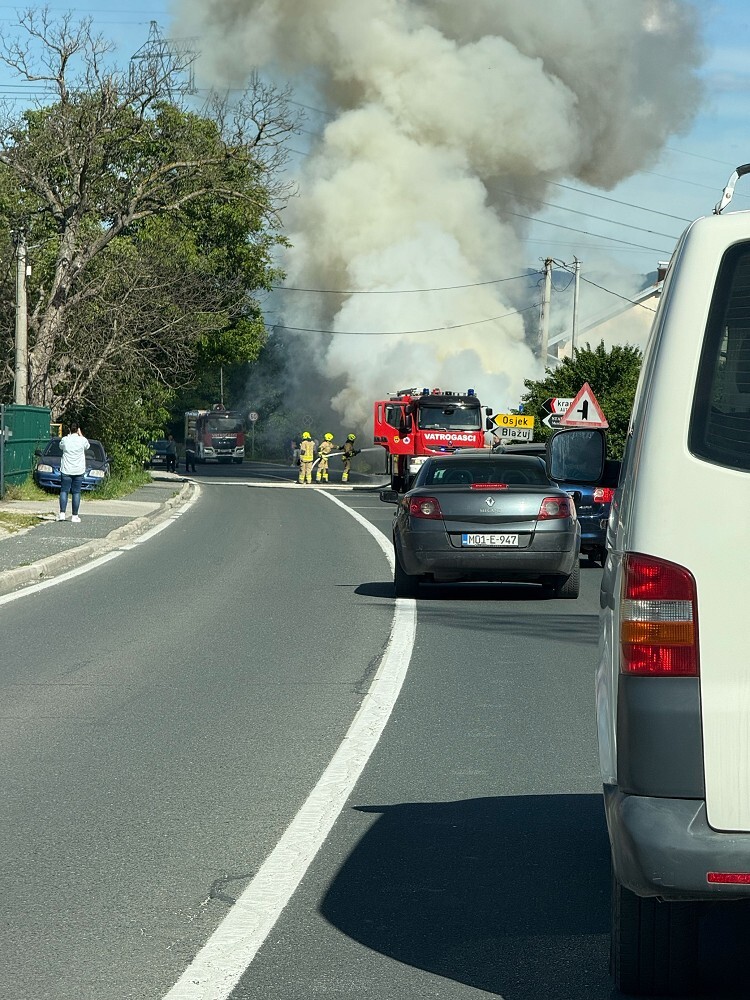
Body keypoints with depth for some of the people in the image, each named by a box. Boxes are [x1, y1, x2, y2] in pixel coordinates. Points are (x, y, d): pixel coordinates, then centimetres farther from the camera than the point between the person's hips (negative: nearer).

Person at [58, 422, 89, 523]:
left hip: (66, 470, 0)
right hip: (79, 471, 0)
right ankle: (75, 516, 0)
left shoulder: (65, 440, -4)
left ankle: (62, 513, -6)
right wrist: (80, 434, 21)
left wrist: (69, 434, 17)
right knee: (76, 493, 2)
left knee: (64, 491, 4)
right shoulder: (82, 440, -4)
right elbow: (87, 446, 19)